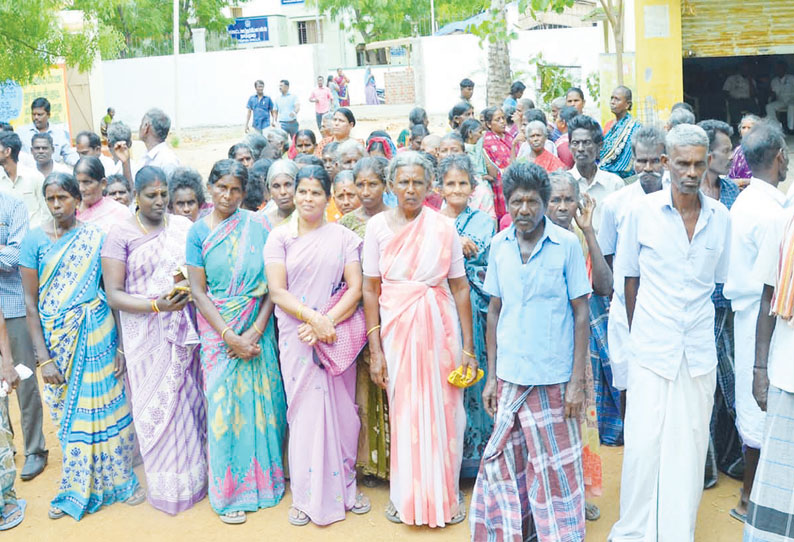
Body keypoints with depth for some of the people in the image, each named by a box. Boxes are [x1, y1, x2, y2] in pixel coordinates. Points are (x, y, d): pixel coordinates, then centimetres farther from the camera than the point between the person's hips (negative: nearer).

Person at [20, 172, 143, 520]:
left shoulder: (96, 238, -2)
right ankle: (75, 491, 27)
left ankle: (120, 480, 26)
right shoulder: (35, 240, -4)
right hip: (58, 340, 0)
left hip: (97, 335, 0)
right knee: (69, 413, 11)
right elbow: (31, 303, -4)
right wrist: (43, 358, -9)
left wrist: (120, 345, -4)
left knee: (105, 406, 7)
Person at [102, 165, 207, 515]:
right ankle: (166, 486, 20)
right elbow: (114, 295, -8)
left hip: (185, 328, 3)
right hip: (145, 334, -2)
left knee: (189, 398, 7)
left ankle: (193, 475, 24)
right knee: (155, 404, 4)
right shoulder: (121, 234, -4)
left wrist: (188, 283, -13)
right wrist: (158, 305, -20)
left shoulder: (183, 227, 6)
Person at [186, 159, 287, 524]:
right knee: (224, 405, 2)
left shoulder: (257, 227, 0)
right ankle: (229, 493, 16)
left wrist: (256, 331, -12)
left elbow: (272, 284, -2)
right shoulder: (199, 231, 0)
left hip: (257, 328, 1)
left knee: (260, 399, 5)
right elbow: (197, 290, -3)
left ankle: (263, 479, 25)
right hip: (218, 330, -1)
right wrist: (231, 337, -11)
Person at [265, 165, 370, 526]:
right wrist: (314, 318, -16)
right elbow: (278, 291, -5)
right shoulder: (280, 237, 3)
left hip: (337, 336, 1)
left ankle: (344, 486, 22)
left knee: (342, 411, 5)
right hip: (297, 337, -1)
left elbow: (355, 289, -1)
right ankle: (307, 496, 15)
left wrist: (328, 321, -14)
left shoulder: (344, 237, 5)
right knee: (305, 411, 2)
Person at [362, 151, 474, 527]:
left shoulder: (444, 227, -1)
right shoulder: (378, 226, -1)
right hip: (396, 326, 0)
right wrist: (375, 350, -4)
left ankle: (445, 495, 24)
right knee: (403, 410, 8)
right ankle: (407, 496, 24)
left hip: (439, 325, 0)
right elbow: (370, 290, 0)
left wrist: (468, 347, -2)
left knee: (443, 409, 6)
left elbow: (460, 288, 1)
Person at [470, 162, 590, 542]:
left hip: (553, 379, -3)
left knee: (555, 467, 5)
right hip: (509, 377, 4)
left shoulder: (567, 244, -7)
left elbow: (581, 314, -5)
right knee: (505, 462, 13)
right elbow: (494, 311, 9)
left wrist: (577, 381, -9)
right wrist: (491, 376, 7)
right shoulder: (499, 245, 3)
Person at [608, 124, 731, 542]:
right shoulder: (642, 212, -3)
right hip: (651, 349, -2)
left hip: (699, 352, 2)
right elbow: (629, 278, 5)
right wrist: (639, 332, 6)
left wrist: (699, 321, 9)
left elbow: (720, 281, 13)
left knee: (690, 445, 9)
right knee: (643, 444, -2)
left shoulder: (720, 217, 3)